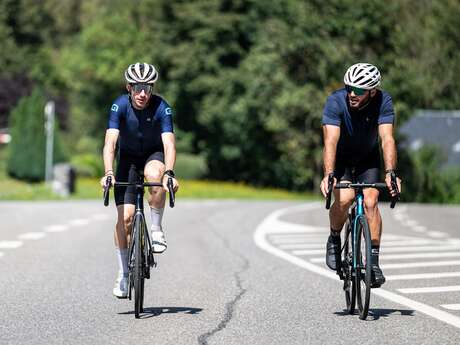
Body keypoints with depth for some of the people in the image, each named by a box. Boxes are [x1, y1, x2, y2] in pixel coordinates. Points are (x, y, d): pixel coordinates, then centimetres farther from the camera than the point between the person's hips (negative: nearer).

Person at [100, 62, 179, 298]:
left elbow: (169, 144, -34)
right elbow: (110, 142, -31)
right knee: (125, 216, -10)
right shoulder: (120, 106, -24)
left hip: (154, 154, -1)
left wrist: (169, 173, -51)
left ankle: (156, 230, -19)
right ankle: (123, 274, 3)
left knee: (155, 174, -38)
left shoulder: (161, 108, -25)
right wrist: (108, 173, -46)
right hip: (128, 157, 1)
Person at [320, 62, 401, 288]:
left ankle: (374, 261, -10)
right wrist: (328, 175, -53)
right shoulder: (336, 101, -30)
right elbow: (330, 141, -39)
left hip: (368, 158, 1)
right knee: (344, 198, -25)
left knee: (370, 202, -18)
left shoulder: (383, 102, -26)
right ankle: (334, 240, 3)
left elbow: (387, 139, -35)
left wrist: (390, 173, -50)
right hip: (341, 158, -1)